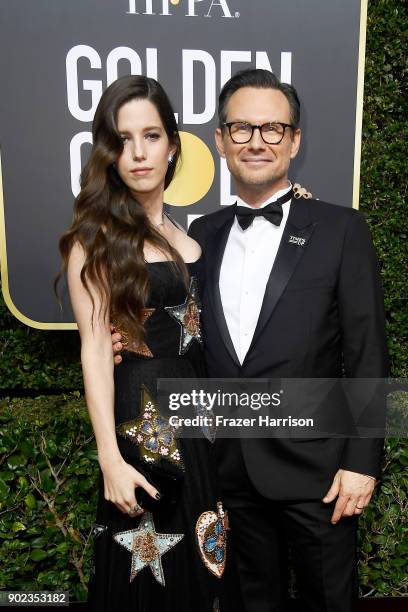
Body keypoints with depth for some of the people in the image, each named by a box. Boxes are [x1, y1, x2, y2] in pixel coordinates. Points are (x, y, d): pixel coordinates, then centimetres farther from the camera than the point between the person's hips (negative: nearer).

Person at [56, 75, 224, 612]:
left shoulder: (183, 229, 8)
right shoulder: (97, 236, -8)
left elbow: (202, 319, 9)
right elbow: (94, 349, -13)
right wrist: (111, 459, -15)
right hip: (142, 413, -5)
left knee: (202, 561, 20)